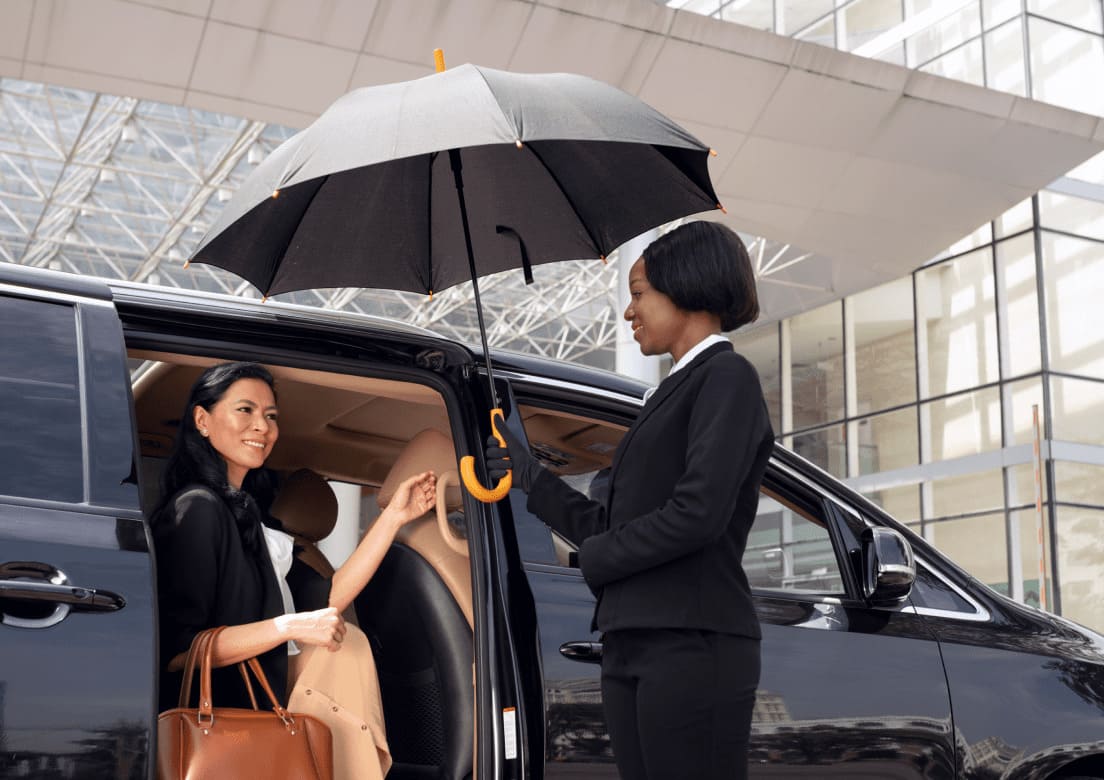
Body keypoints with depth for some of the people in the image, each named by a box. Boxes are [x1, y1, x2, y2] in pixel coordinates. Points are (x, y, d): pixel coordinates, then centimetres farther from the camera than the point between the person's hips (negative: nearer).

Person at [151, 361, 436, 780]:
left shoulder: (245, 510, 11)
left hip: (254, 704, 9)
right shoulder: (198, 509, -18)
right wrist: (290, 627, -24)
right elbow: (173, 650, -24)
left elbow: (324, 602, 7)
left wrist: (394, 517, 8)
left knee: (346, 641, 13)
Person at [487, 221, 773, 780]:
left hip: (692, 646, -8)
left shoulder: (726, 376, -4)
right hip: (632, 648, 9)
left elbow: (699, 513, -16)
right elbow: (609, 526, 20)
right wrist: (532, 478, 22)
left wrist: (596, 555, -5)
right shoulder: (671, 393, 22)